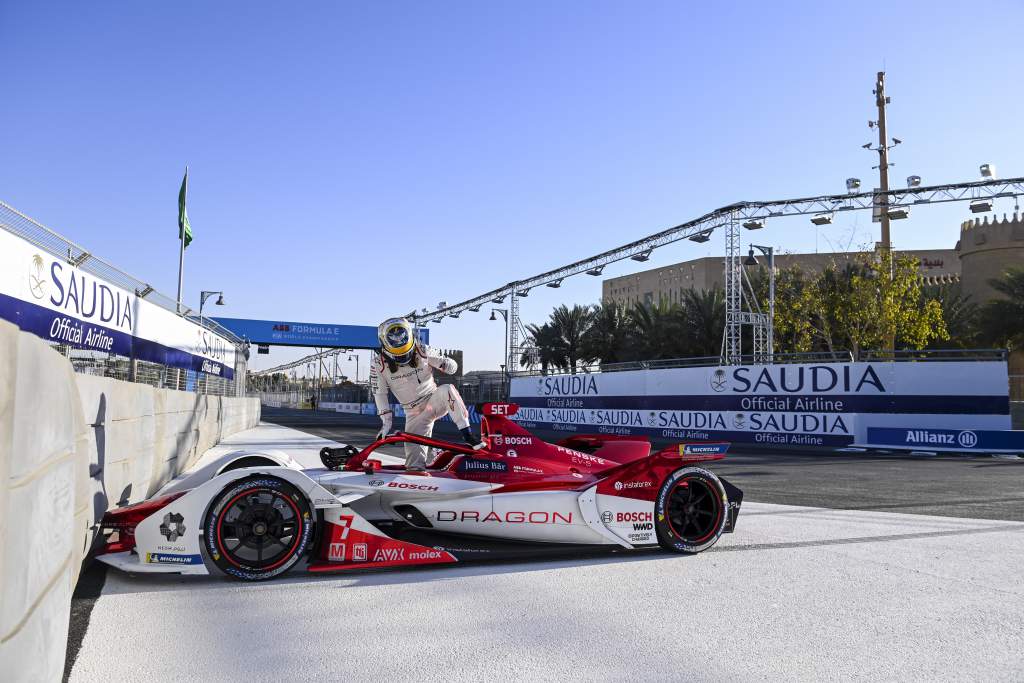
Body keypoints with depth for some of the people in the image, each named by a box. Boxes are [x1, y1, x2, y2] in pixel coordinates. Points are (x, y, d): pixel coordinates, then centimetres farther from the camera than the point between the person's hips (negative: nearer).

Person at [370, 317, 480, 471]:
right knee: (414, 451, -18)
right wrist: (386, 420, -9)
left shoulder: (422, 352, -9)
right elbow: (379, 393, -4)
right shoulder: (379, 364, -9)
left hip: (435, 401, -1)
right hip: (414, 414, 1)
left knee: (447, 390, -33)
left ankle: (468, 435, -33)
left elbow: (452, 367, -2)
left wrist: (444, 363, -24)